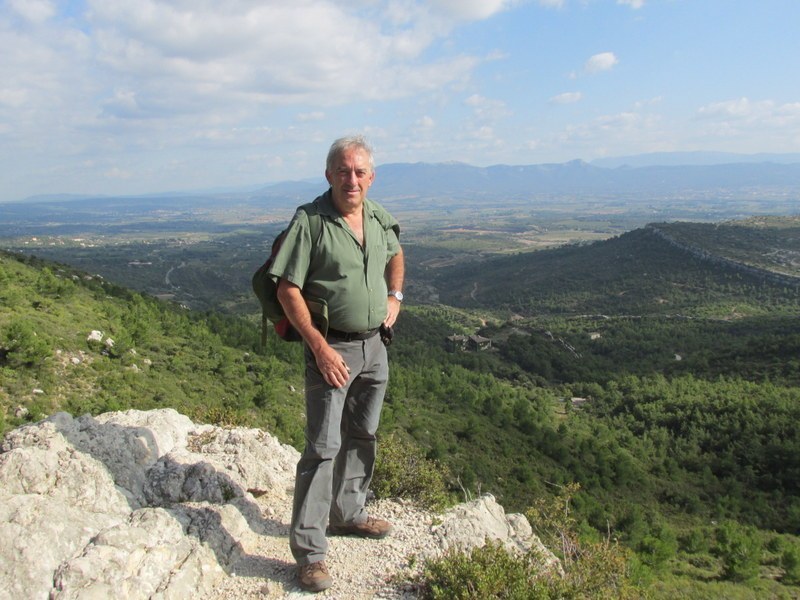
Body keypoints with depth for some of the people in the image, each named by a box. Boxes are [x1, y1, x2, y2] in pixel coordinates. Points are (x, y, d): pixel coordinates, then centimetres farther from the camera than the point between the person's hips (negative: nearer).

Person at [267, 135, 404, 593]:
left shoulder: (379, 217, 4)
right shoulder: (310, 221, -15)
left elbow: (396, 255, 25)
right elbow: (288, 290, -16)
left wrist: (395, 297, 8)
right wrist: (320, 347, -20)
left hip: (374, 345, 7)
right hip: (331, 348, -7)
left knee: (362, 438, 19)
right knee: (323, 447, -7)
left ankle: (348, 514, 38)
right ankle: (309, 551, 4)